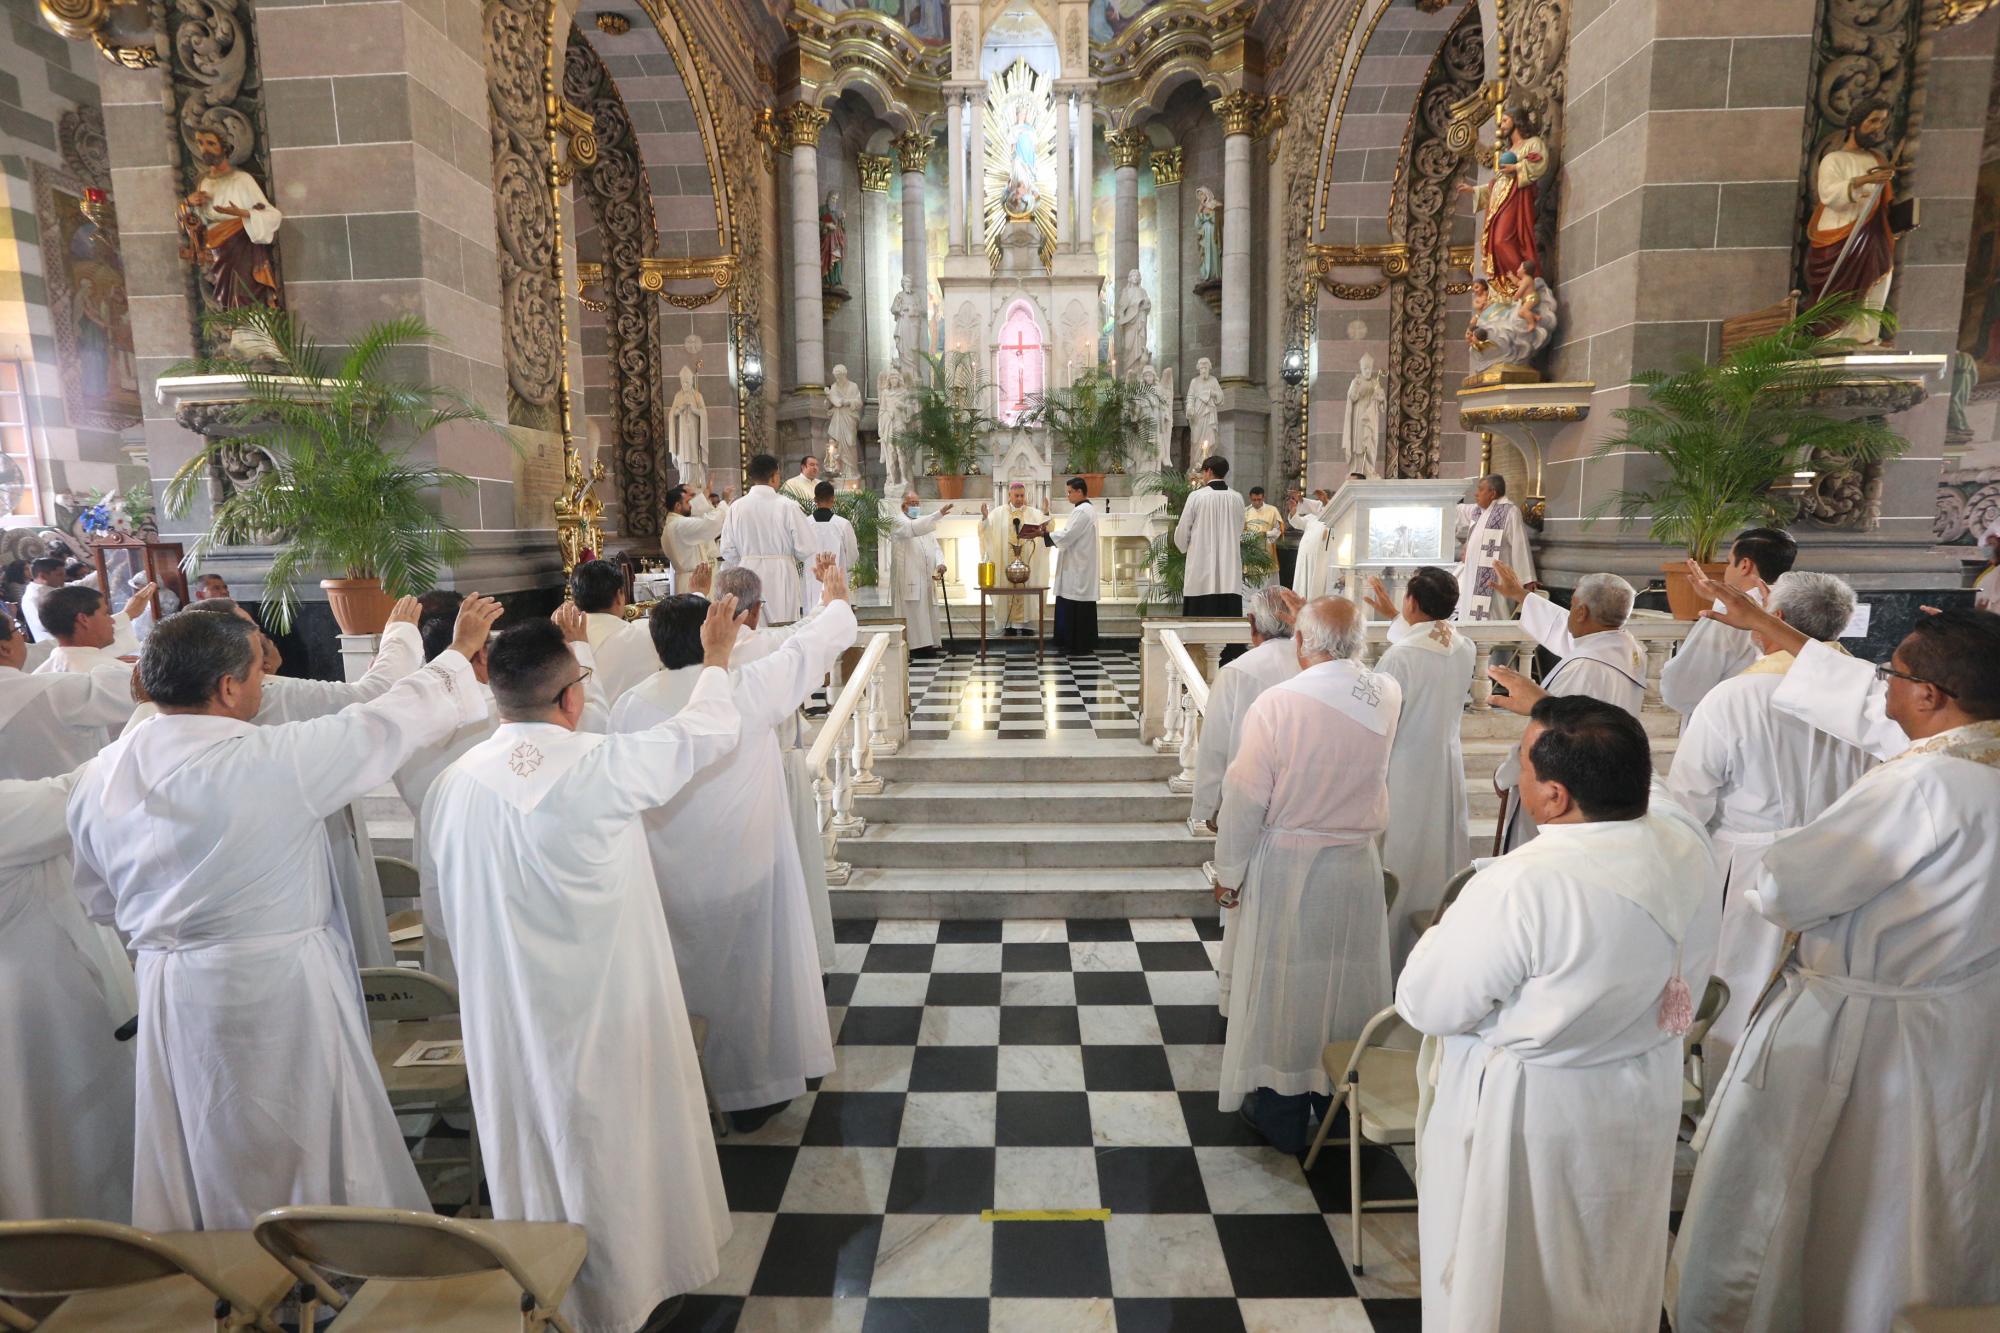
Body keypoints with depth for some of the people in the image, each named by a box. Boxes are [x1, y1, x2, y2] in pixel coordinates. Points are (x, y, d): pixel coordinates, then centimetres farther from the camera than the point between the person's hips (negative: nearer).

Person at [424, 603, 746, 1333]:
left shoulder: (451, 784, -8)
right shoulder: (602, 767, -22)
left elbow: (454, 906, 3)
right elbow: (708, 731, -8)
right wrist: (716, 657, 10)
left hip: (504, 1014, 5)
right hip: (604, 1007, -4)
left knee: (533, 1144, 21)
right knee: (616, 1141, 16)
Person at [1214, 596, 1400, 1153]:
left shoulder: (1276, 703, -21)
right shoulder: (1388, 695, -8)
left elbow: (1245, 799, -16)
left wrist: (1229, 872, -4)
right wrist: (1329, 636, 28)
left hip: (1286, 867, -4)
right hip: (1357, 867, 4)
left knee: (1284, 983, 11)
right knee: (1347, 980, 19)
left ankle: (1281, 1114, 27)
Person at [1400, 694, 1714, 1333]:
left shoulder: (1518, 887, -35)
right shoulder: (1682, 841, -16)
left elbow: (1426, 1005, -23)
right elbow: (1627, 791, 9)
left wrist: (1448, 928, -5)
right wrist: (1555, 720, 15)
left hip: (1526, 1117, -6)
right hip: (1642, 1096, 7)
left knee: (1502, 1277, 19)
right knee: (1615, 1276, 30)